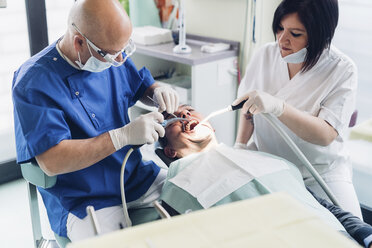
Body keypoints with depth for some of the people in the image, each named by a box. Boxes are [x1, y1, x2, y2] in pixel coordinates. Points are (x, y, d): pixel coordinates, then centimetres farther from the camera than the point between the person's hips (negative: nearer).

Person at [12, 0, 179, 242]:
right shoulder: (34, 81, -18)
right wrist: (123, 135, -31)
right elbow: (51, 162, -25)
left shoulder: (112, 58, 1)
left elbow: (142, 86, 20)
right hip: (81, 201, -6)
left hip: (137, 178, 6)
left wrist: (159, 91, -6)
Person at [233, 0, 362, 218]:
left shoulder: (343, 70, -14)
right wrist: (240, 145, -3)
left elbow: (326, 135, -24)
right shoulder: (265, 55, -3)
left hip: (320, 170, -2)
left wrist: (278, 107, -38)